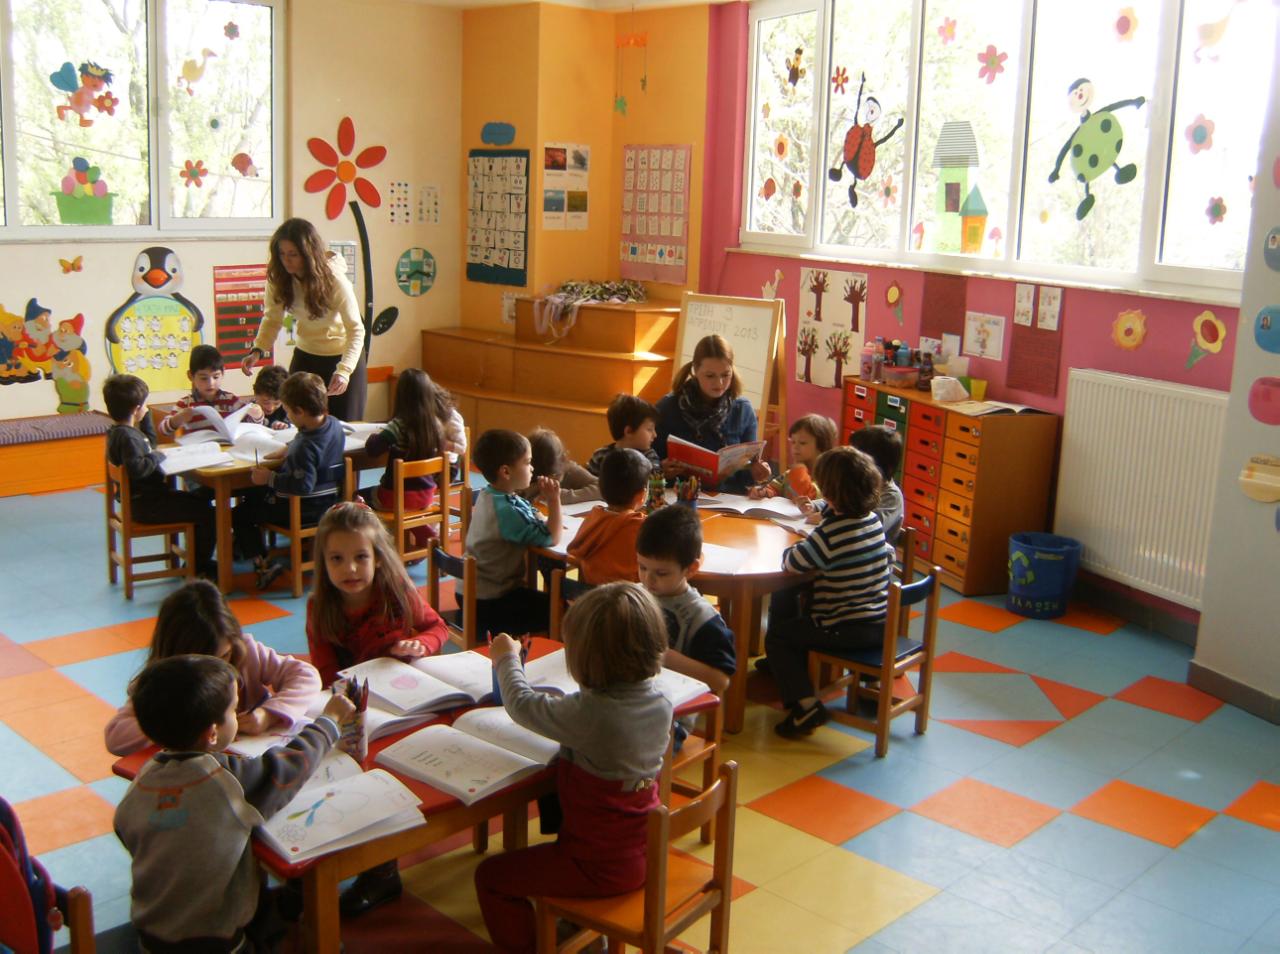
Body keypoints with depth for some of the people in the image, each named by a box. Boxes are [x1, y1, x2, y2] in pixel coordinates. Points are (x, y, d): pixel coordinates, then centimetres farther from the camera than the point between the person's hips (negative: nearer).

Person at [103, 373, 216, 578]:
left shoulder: (118, 431, 11)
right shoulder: (127, 436, -23)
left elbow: (150, 442, 28)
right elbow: (137, 468, -35)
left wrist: (146, 416, 20)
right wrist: (157, 457, -19)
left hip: (144, 497, 12)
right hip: (145, 504, -12)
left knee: (200, 501, 23)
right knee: (206, 514, -14)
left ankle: (195, 557, 27)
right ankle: (199, 567, 1)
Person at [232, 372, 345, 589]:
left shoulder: (306, 447, -31)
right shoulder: (333, 424, -4)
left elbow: (302, 485, -35)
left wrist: (270, 478, -25)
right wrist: (288, 449, 9)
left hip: (303, 511, -10)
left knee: (239, 515, 4)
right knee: (253, 496, 29)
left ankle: (263, 565, 0)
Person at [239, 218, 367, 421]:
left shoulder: (334, 280, -26)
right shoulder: (278, 277, -13)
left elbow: (356, 330, -27)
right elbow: (272, 319, -4)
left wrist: (344, 371, -41)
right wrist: (257, 350, -23)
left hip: (343, 356, -4)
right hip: (305, 355, 4)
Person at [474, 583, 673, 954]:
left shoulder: (586, 714, -30)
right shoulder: (661, 705, -9)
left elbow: (522, 705, -13)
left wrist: (507, 658, 5)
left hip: (603, 866, -8)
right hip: (644, 850, 8)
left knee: (491, 877, 7)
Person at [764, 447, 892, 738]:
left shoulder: (831, 532, -23)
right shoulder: (873, 519, 1)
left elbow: (792, 563, -20)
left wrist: (792, 549, 0)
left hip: (849, 630, -9)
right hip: (880, 624, 9)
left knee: (777, 636, 4)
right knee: (801, 621, 29)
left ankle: (805, 705, -4)